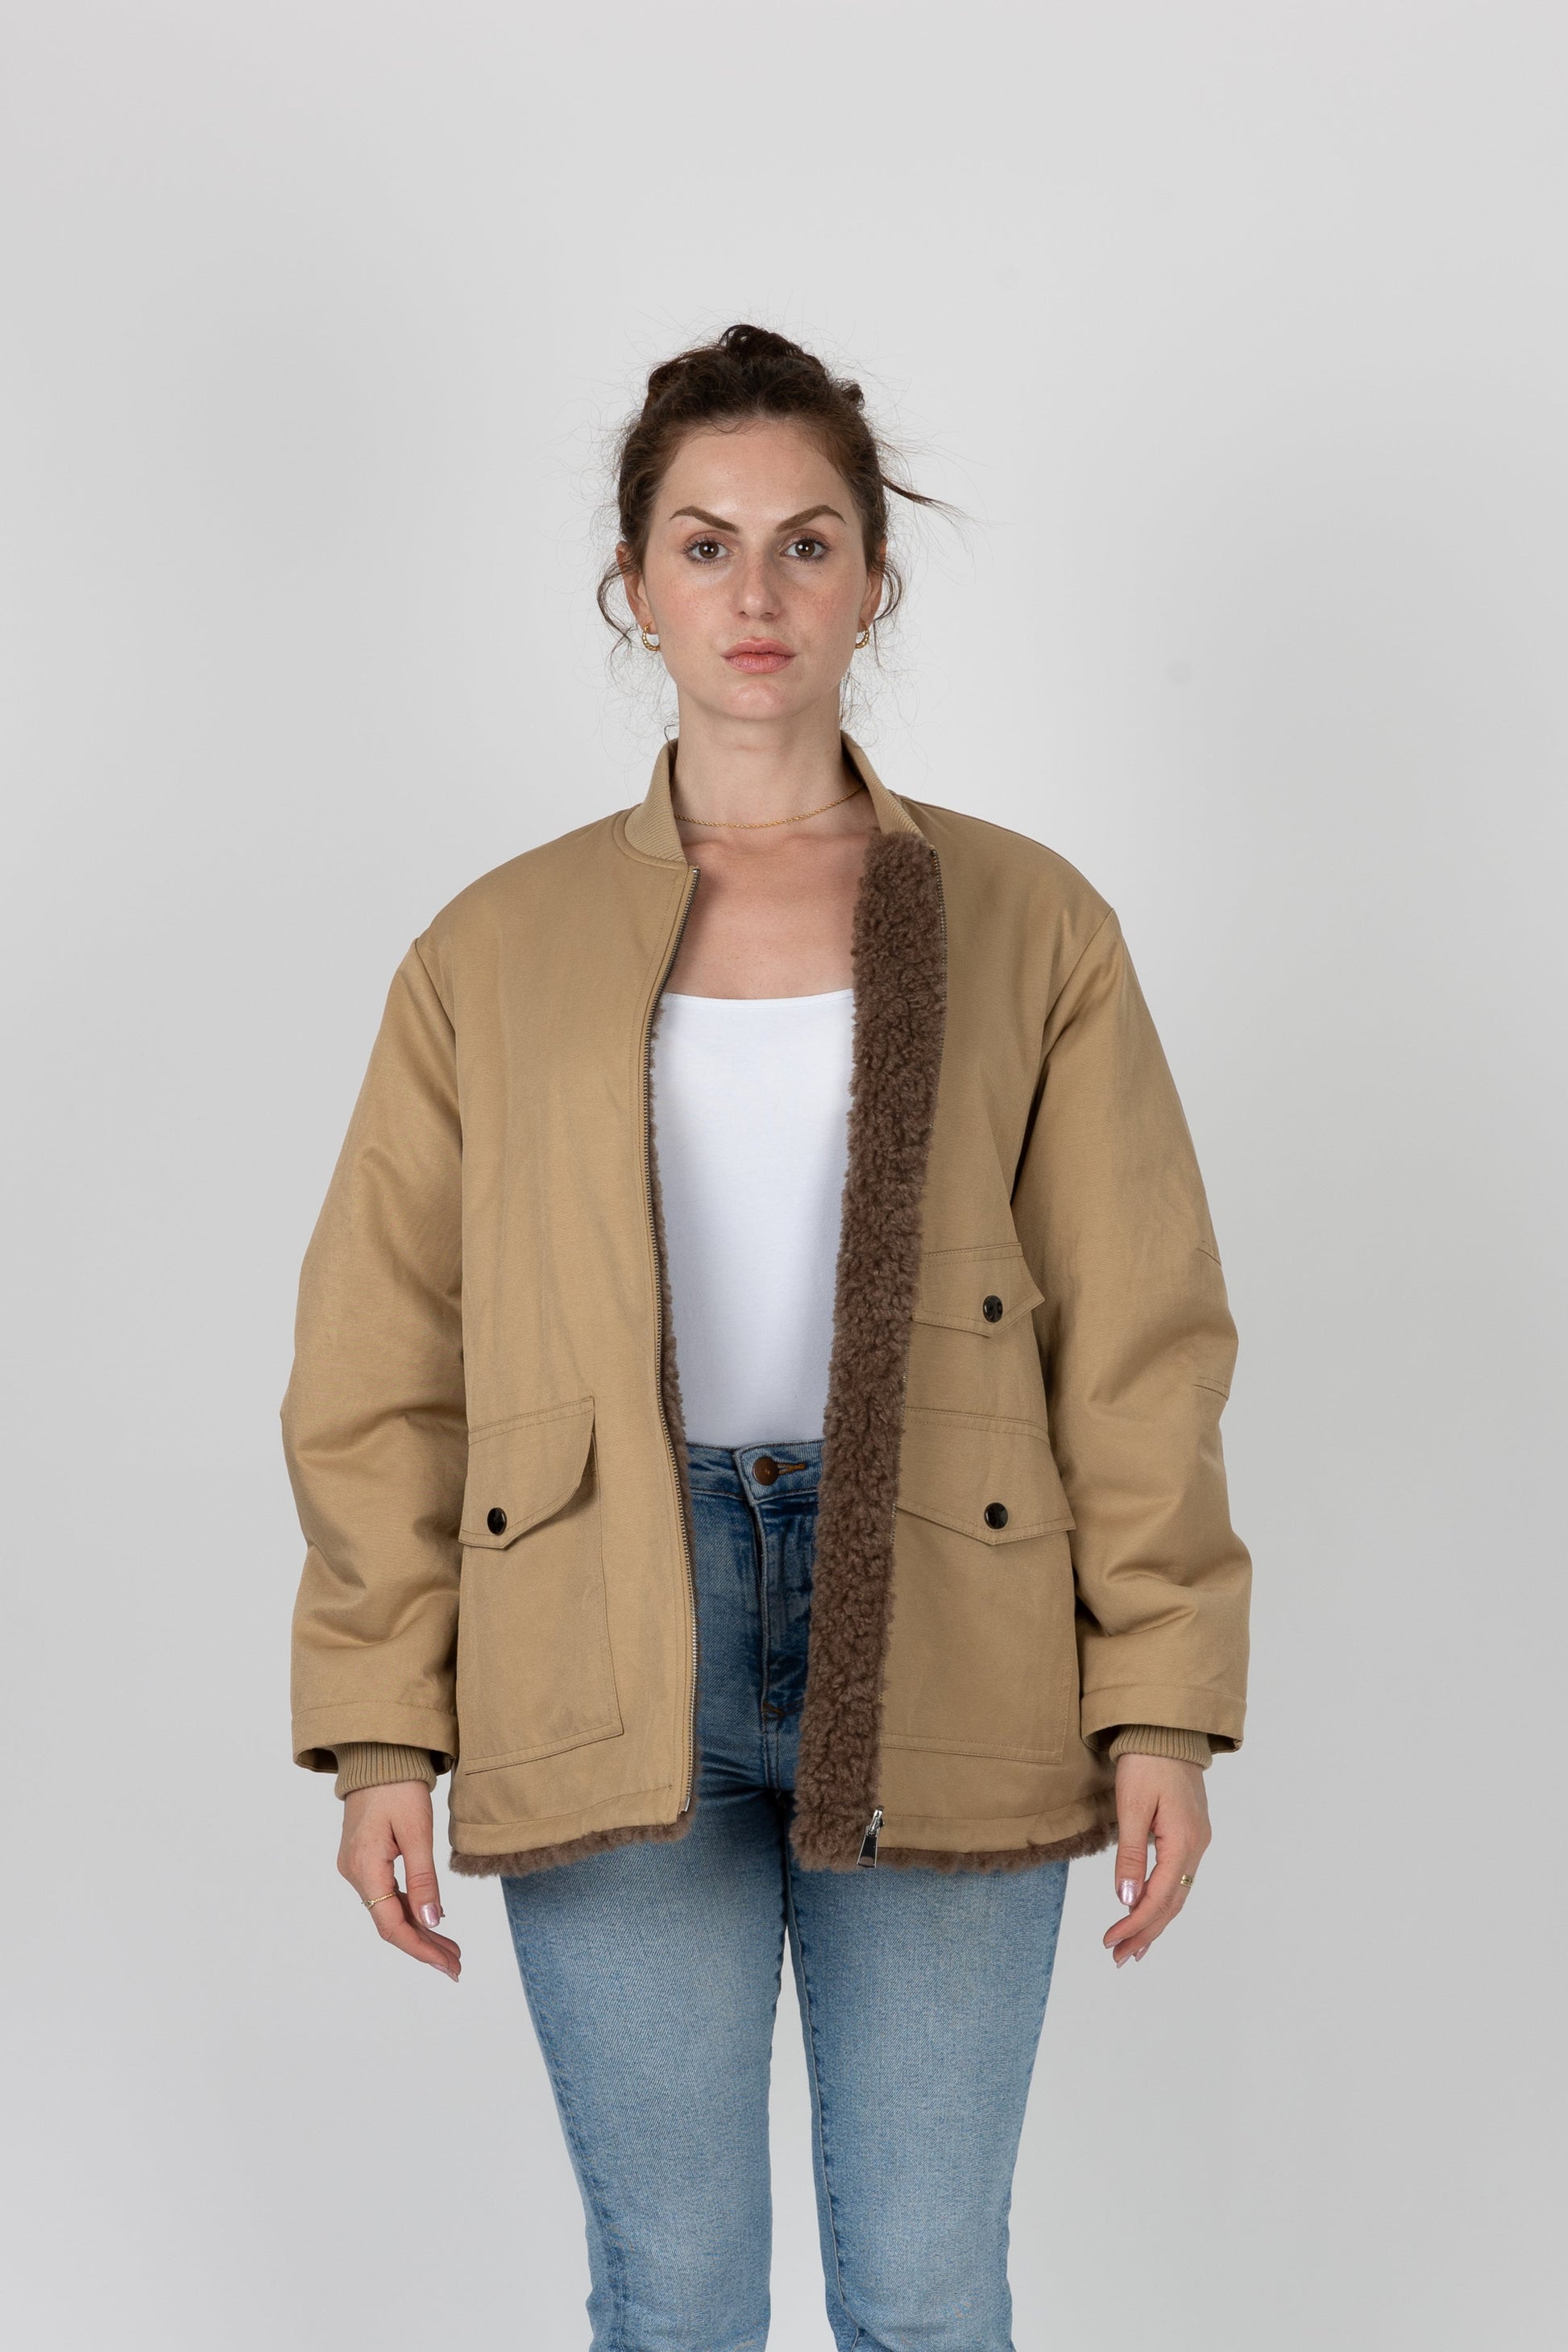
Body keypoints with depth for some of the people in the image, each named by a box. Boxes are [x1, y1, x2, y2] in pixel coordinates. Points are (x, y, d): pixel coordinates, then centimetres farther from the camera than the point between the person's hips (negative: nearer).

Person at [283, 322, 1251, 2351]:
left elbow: (1140, 1343, 3)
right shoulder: (496, 955, 6)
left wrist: (1160, 1707, -3)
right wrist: (377, 1728, 0)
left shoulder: (1025, 927, 5)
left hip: (937, 1657, 0)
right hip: (609, 1686, 0)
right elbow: (379, 1375, 7)